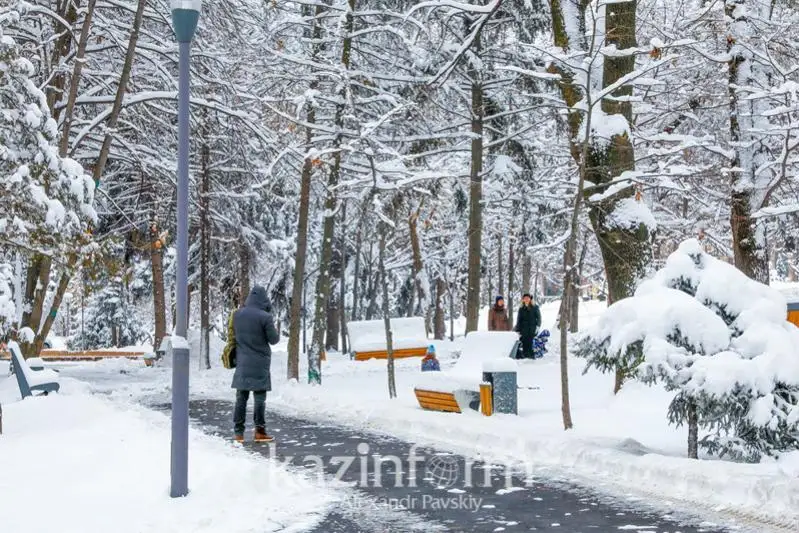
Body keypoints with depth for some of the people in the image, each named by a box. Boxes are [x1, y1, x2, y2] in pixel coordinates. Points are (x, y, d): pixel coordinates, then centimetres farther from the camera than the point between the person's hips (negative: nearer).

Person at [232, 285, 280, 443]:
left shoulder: (237, 315, 0)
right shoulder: (265, 317, -15)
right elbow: (274, 339, -7)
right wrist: (274, 328, 12)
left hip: (242, 362, 4)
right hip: (260, 364, -4)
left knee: (241, 397, 8)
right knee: (259, 398, 3)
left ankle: (238, 432, 9)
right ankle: (260, 431, 4)